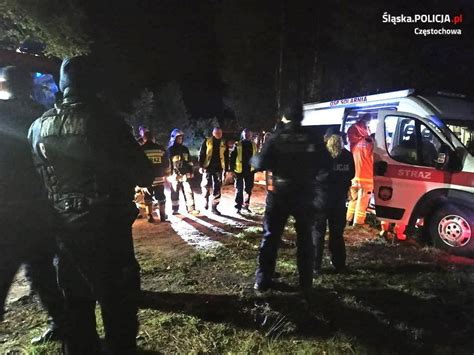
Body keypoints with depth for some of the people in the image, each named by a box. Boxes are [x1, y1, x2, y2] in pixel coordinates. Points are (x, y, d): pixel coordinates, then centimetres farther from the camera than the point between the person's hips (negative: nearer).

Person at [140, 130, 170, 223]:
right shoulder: (161, 148, 1)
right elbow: (166, 162, 4)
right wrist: (167, 173, 15)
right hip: (159, 178, 1)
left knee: (148, 198, 10)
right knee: (161, 198, 13)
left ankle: (150, 217, 11)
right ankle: (163, 216, 17)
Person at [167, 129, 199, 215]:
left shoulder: (185, 148, 13)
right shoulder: (170, 149, -2)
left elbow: (189, 161, 17)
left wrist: (191, 171, 11)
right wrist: (168, 174, -11)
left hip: (185, 174, 4)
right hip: (175, 175, -3)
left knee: (188, 191, 0)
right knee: (175, 193, 5)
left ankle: (191, 208, 6)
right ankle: (175, 210, 16)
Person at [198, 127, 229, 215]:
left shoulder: (223, 143, 9)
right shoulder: (207, 141, 2)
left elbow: (226, 157, 13)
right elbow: (201, 154, 0)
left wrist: (226, 169, 9)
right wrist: (201, 166, -9)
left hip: (218, 168, 2)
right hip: (208, 167, -2)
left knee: (217, 188, 2)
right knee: (206, 185, -7)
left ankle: (214, 207, 11)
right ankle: (206, 200, 23)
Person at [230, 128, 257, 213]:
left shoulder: (254, 145, 8)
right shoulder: (237, 145, -2)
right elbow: (232, 157, -3)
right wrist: (232, 169, -9)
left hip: (250, 171, 3)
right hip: (239, 171, -3)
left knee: (249, 189, 11)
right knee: (239, 189, 3)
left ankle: (246, 204, 26)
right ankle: (238, 206, 10)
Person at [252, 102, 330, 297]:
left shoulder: (277, 138, -6)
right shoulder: (313, 139, -2)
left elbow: (260, 164, -11)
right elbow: (325, 167, -5)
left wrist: (253, 159, 11)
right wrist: (320, 195, 8)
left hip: (279, 195, 0)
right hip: (305, 196, 1)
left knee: (271, 237, 11)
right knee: (305, 240, 12)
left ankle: (262, 281, 18)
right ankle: (306, 285, 18)